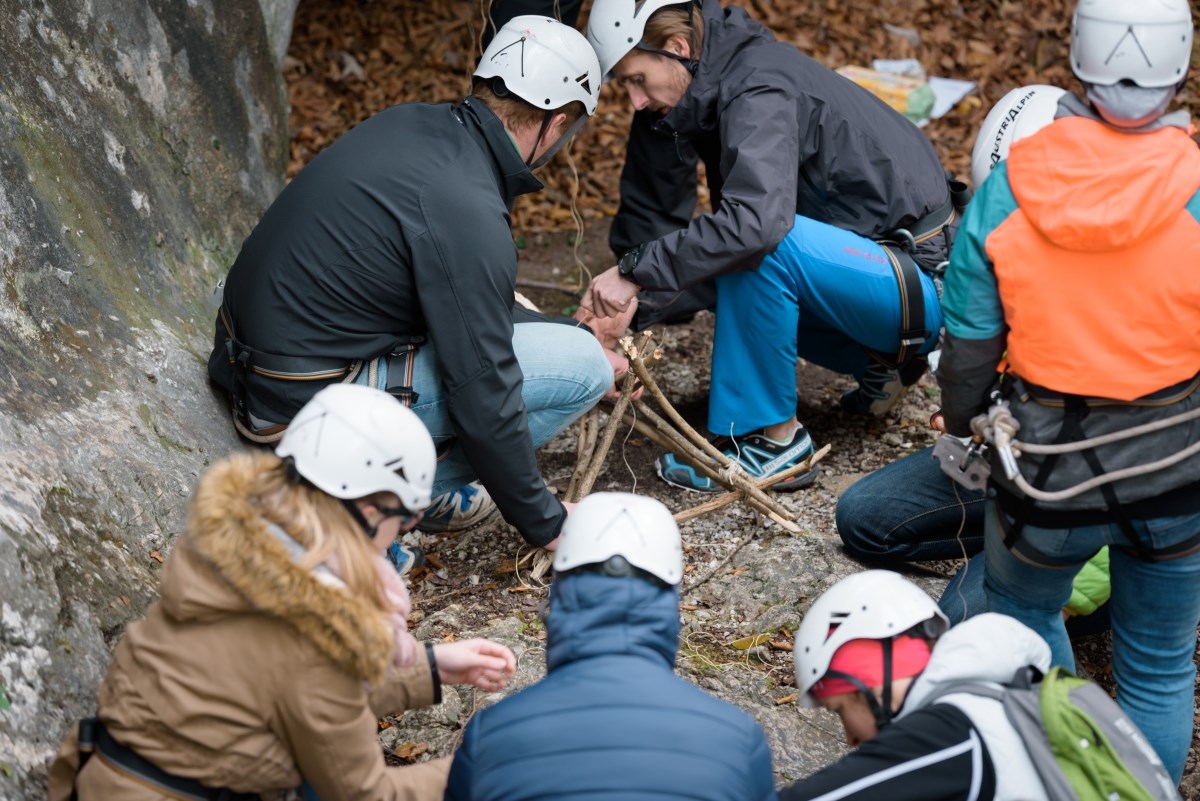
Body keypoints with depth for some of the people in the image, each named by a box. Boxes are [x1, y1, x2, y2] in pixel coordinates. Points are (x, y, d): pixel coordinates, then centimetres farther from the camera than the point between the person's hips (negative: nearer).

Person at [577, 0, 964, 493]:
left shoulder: (759, 87, -21)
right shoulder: (723, 89, 9)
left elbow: (756, 221, -39)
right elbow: (726, 230, 12)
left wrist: (636, 272, -31)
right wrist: (638, 308, 0)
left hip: (929, 282, -10)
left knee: (758, 247, -30)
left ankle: (771, 441, -15)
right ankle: (878, 363, 16)